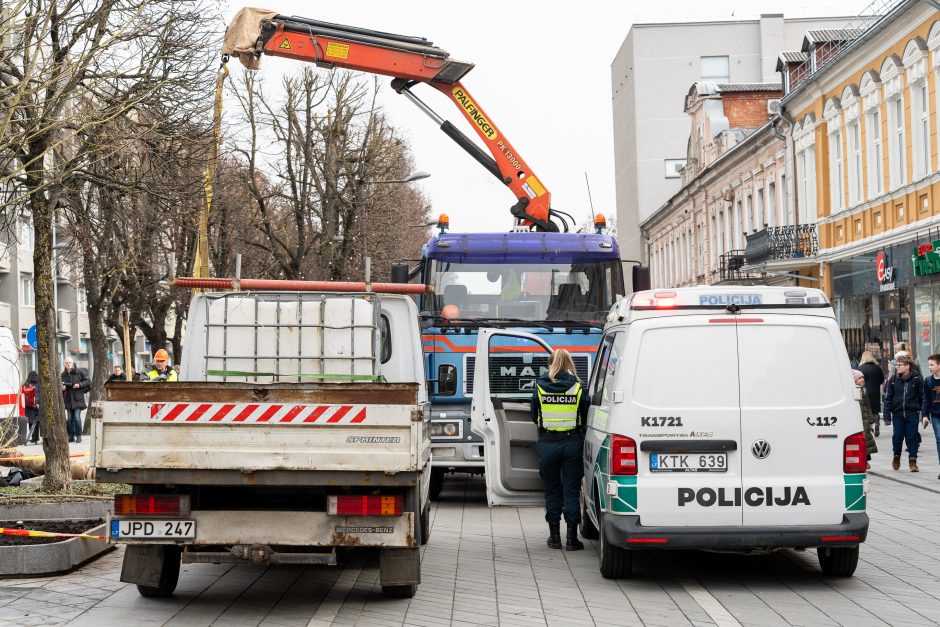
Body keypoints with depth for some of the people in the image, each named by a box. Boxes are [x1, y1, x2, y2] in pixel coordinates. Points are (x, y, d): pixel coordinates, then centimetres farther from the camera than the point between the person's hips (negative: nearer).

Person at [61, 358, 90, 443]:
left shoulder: (79, 372, 0)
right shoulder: (63, 374, 10)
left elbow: (87, 381, 1)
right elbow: (60, 385, 18)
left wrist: (80, 385, -14)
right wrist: (62, 388, -4)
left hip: (78, 398, -4)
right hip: (68, 399, 4)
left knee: (77, 417, -9)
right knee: (69, 418, 4)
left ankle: (78, 436, -3)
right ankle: (71, 436, 10)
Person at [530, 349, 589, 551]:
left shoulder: (540, 387, 0)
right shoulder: (578, 388, -3)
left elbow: (534, 417, 11)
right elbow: (585, 418, 5)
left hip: (548, 443, 1)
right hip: (572, 442, -1)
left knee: (552, 490, 12)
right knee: (571, 490, 4)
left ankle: (554, 536, 16)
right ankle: (572, 538, 2)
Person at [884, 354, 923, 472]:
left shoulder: (917, 379, -3)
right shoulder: (893, 380, 1)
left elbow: (922, 397, 3)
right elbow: (888, 398, 3)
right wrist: (887, 415, -1)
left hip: (912, 414, -1)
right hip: (897, 414, 1)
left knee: (912, 437, 3)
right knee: (897, 437, 5)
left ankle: (912, 460, 13)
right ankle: (896, 456, 29)